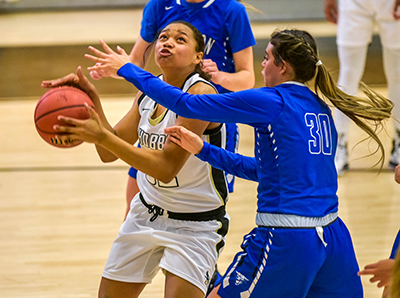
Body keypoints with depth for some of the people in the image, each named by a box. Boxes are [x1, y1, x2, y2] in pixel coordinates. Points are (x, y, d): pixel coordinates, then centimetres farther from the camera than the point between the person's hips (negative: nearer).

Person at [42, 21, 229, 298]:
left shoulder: (200, 94, -23)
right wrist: (92, 98, -15)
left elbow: (166, 167, -30)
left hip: (195, 225, -7)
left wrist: (101, 136, -36)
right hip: (148, 211, 7)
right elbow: (109, 153, -1)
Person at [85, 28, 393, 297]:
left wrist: (128, 70, 5)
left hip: (286, 241, -7)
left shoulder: (271, 102, -8)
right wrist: (203, 150, 24)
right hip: (333, 238, 7)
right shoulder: (321, 109, 14)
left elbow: (186, 104, -6)